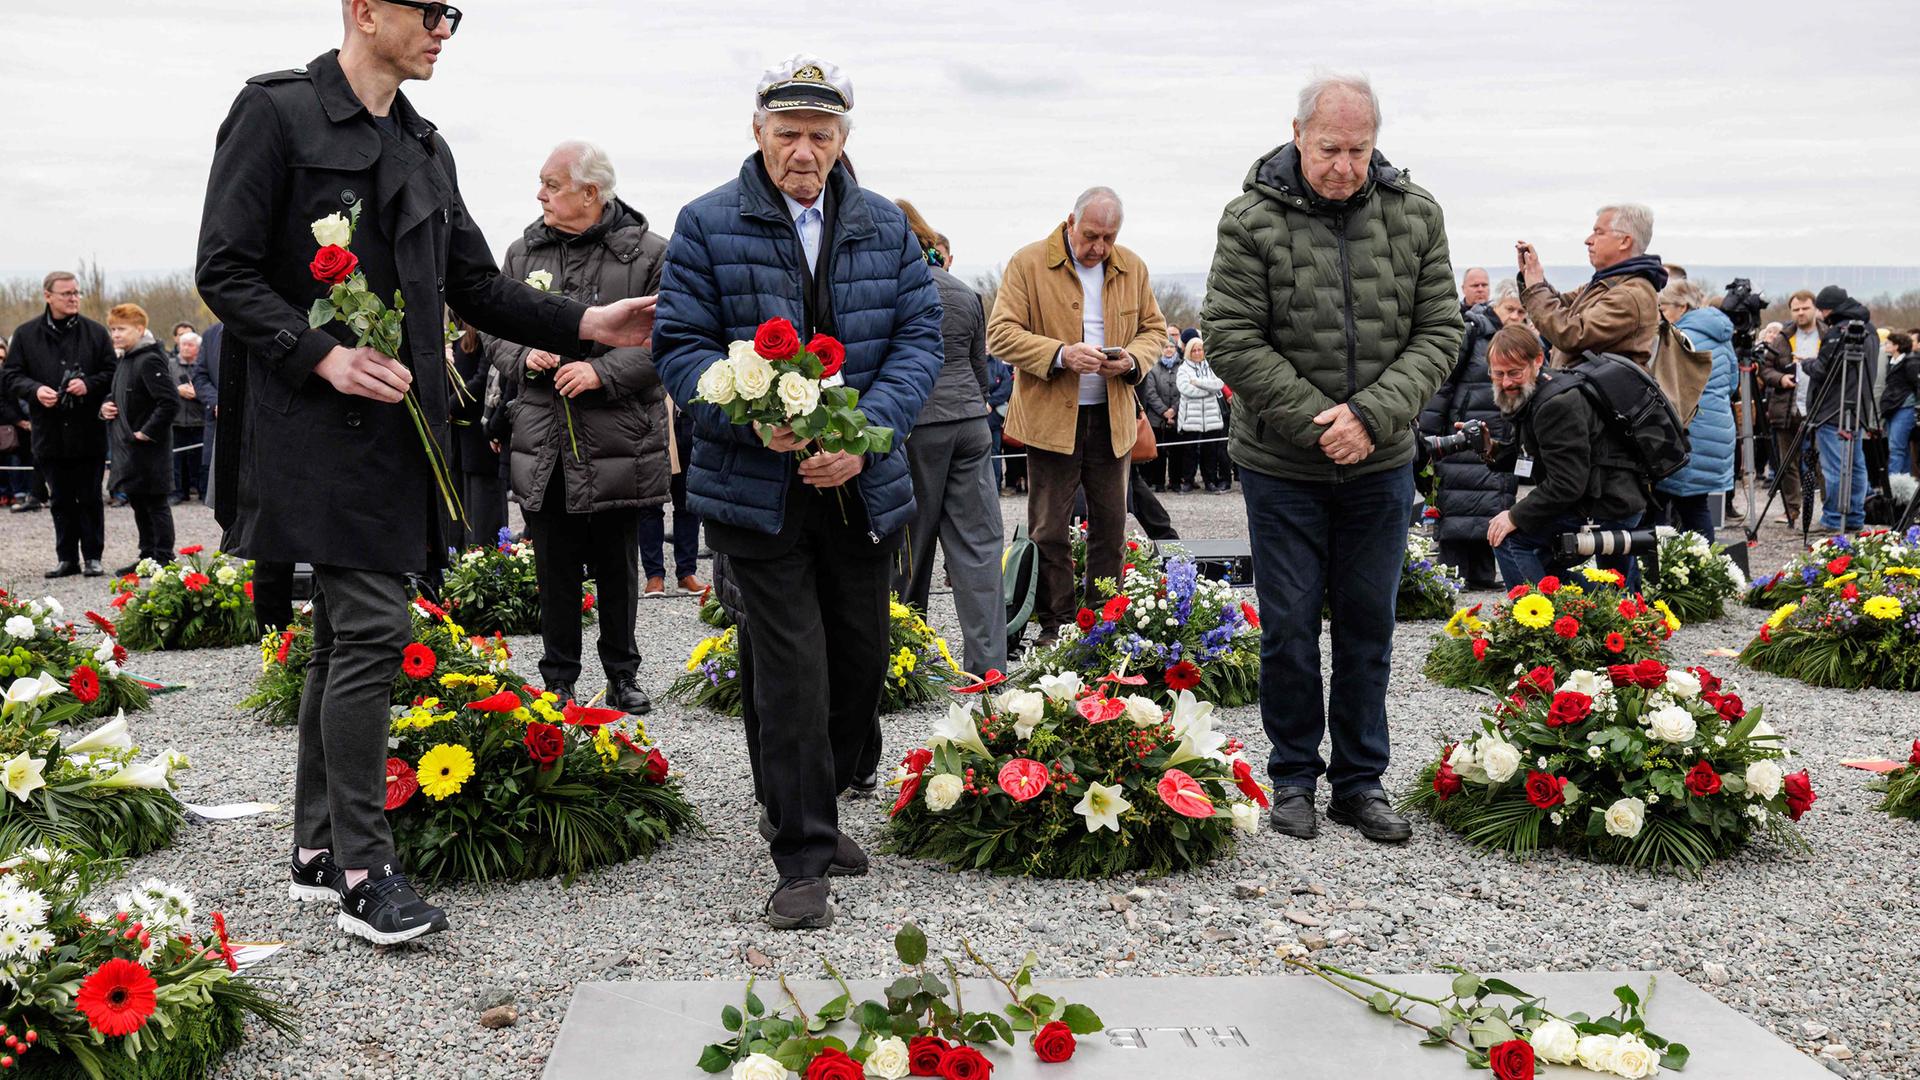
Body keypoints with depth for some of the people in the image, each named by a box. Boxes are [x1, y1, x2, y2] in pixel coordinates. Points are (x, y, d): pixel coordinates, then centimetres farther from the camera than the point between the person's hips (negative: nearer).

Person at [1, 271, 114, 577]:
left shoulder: (95, 333, 2)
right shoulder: (25, 334, 4)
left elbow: (112, 374, 4)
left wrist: (89, 384, -15)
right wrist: (35, 390, -15)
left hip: (88, 432, -1)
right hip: (50, 434, 1)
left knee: (90, 498, 4)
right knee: (62, 501, 9)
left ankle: (92, 557, 12)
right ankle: (67, 558, 17)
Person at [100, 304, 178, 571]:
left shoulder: (149, 361, -16)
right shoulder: (123, 361, 14)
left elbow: (170, 402, -24)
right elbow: (116, 396, 30)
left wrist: (147, 432, -21)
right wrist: (105, 407, 8)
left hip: (148, 447, -10)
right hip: (128, 448, 10)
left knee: (156, 504, -2)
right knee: (138, 503, 15)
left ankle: (163, 560, 3)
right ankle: (147, 556, 23)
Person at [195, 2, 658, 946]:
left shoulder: (425, 148, 17)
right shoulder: (275, 113, -4)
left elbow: (474, 285, 18)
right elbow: (224, 272, -8)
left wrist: (588, 324, 5)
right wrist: (325, 355, -19)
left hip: (396, 426, 8)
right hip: (318, 428, -8)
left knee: (346, 634, 12)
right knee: (372, 629, -12)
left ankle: (318, 850, 21)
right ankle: (364, 873, -4)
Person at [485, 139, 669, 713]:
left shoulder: (648, 252, -4)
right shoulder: (523, 252, 10)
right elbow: (494, 330, 15)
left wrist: (603, 371, -19)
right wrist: (522, 358, -5)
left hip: (618, 444, -3)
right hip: (543, 445, 3)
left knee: (618, 568, 10)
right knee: (554, 569, 9)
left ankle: (622, 675, 24)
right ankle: (559, 679, 20)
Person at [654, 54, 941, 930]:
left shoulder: (887, 229, 8)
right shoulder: (708, 225, -2)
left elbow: (918, 339, 3)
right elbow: (680, 346, -5)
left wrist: (864, 432, -13)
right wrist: (759, 420, -22)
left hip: (862, 488, 4)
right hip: (757, 490, -4)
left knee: (860, 659, 13)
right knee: (790, 669, -6)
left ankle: (809, 810, 35)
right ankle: (801, 858, 3)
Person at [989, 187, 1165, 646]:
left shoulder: (1132, 268, 8)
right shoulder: (1028, 263, -6)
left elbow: (1153, 329, 15)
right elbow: (1001, 333, -9)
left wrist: (1132, 360, -8)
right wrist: (1060, 354, -23)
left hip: (1113, 417, 4)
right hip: (1050, 417, -4)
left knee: (1111, 527, 10)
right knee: (1049, 530, 1)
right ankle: (1054, 623, 10)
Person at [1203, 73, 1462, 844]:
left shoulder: (1415, 215, 0)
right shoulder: (1252, 220, -9)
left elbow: (1439, 332, -1)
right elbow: (1232, 340, -12)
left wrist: (1371, 417, -15)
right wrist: (1316, 424, -17)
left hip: (1381, 466, 3)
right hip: (1282, 466, -2)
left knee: (1367, 627, 10)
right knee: (1289, 626, 4)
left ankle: (1361, 781, 22)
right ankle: (1294, 776, 20)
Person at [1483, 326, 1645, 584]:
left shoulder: (1558, 405, -23)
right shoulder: (1530, 398, 9)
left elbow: (1566, 484, -27)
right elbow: (1524, 460, 14)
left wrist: (1515, 517, -20)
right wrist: (1491, 449, -4)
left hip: (1605, 510, -11)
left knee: (1510, 538, -14)